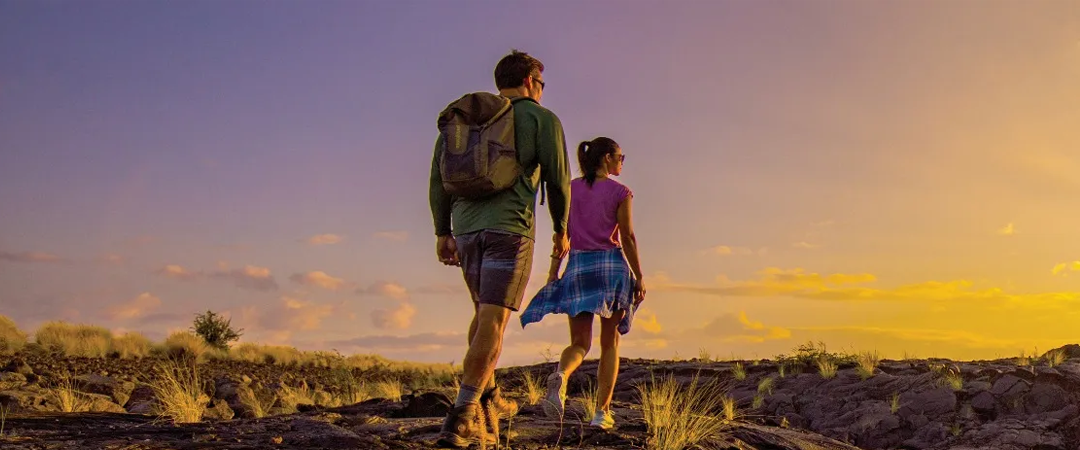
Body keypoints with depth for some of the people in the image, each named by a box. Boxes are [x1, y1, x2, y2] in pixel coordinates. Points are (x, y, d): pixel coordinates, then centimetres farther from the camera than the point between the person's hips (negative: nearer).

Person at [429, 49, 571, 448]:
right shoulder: (542, 118, 7)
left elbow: (438, 176, 14)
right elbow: (558, 179, 2)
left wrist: (442, 232, 17)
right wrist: (561, 229, 15)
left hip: (465, 227, 6)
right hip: (510, 226, -6)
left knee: (485, 310, 23)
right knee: (494, 321, -10)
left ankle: (488, 400, 25)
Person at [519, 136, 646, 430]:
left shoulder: (571, 189, 8)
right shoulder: (620, 192, -1)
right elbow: (628, 238, -4)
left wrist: (553, 273, 7)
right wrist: (639, 278, 2)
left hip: (578, 266, 3)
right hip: (612, 265, -2)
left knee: (580, 342, 5)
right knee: (610, 342, 9)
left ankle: (561, 376, -29)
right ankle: (602, 411, 3)